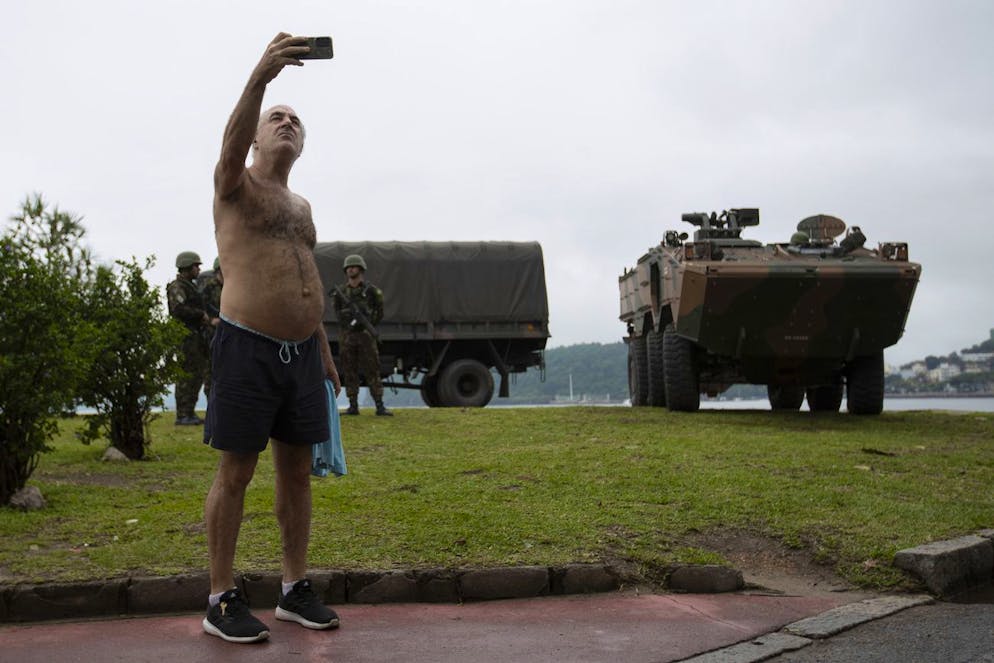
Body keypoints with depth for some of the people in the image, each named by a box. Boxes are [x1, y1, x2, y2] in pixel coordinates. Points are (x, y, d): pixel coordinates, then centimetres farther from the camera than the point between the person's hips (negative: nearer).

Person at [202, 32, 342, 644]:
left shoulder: (301, 206, 20)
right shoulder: (236, 186, 1)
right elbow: (231, 146, -22)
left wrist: (325, 351, 19)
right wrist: (261, 77, -38)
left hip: (302, 351, 7)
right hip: (248, 346, -6)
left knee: (298, 472, 10)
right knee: (236, 474, -2)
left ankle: (296, 590, 20)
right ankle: (222, 600, 7)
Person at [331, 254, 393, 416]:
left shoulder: (370, 290, 3)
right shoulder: (341, 292, 11)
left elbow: (379, 313, 6)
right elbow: (337, 312, 7)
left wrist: (368, 325, -7)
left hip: (364, 335, -2)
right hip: (346, 336, 3)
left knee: (372, 370, -4)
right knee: (349, 372, 3)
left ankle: (380, 406, -6)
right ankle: (353, 406, 8)